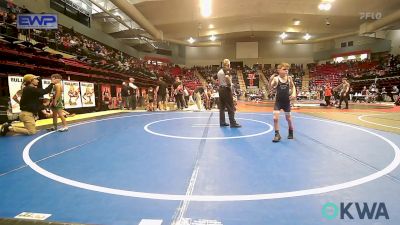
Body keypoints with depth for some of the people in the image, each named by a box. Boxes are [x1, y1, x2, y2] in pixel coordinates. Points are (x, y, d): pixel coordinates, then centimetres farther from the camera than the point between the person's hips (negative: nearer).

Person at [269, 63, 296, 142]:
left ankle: (291, 132, 39)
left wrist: (293, 93, -5)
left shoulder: (289, 78, -5)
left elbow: (293, 86, 11)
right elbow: (270, 87, -26)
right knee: (275, 118, -10)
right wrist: (271, 80, -43)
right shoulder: (276, 78, -13)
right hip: (278, 101, -2)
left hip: (286, 101, 2)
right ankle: (277, 134, 6)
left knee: (288, 118, 14)